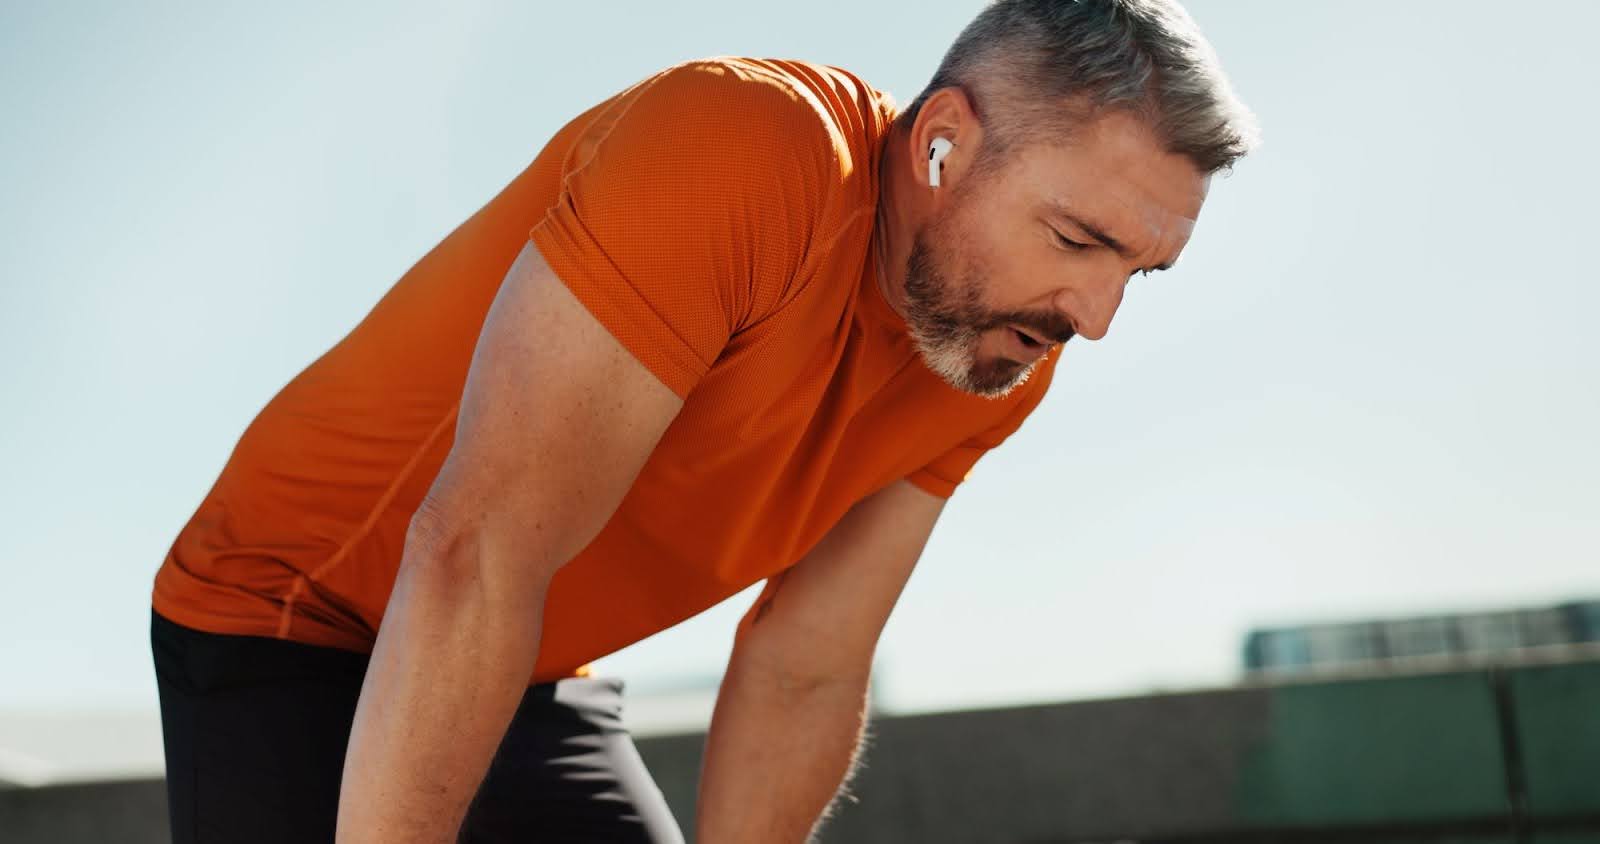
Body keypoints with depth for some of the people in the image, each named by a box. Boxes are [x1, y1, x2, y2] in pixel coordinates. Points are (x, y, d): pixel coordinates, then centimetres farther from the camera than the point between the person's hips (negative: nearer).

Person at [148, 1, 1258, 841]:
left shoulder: (997, 362, -6)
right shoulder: (745, 151, -32)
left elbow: (803, 676, -4)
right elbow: (476, 557, -34)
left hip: (542, 681, 7)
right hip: (291, 629, -7)